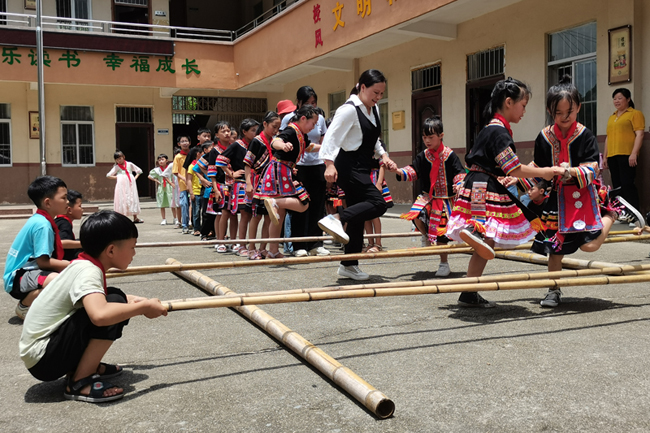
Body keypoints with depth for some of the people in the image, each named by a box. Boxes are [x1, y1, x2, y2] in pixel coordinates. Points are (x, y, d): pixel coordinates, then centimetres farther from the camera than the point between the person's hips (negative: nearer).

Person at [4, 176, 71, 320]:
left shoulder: (41, 220, 8)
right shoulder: (42, 224, -21)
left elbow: (46, 257, 12)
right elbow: (43, 261, -24)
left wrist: (68, 265, 3)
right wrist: (71, 265, -15)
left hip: (29, 271, 10)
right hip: (18, 278, -10)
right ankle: (24, 307, -8)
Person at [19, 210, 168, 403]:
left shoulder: (84, 264, 4)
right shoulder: (87, 271, -23)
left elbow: (98, 296, 26)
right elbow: (100, 315, -43)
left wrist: (131, 300, 7)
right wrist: (144, 307, -27)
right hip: (42, 359, -10)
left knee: (113, 299, 12)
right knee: (114, 303, -24)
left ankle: (86, 364, 13)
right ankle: (79, 383, -15)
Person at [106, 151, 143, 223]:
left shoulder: (129, 164, 9)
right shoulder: (116, 167, 5)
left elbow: (139, 171, 17)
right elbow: (108, 175, 2)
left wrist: (135, 178, 4)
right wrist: (117, 177, -3)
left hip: (131, 184, 3)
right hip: (121, 185, -3)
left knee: (133, 199, 6)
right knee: (122, 200, -5)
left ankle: (135, 218, 13)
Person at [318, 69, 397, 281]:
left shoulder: (374, 110, 15)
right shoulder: (349, 110, -13)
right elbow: (331, 136, -21)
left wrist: (383, 155, 9)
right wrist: (329, 164, -32)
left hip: (361, 169, 9)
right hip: (347, 167, -9)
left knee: (358, 215, 9)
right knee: (378, 203, -21)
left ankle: (349, 265, 16)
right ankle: (335, 219, -23)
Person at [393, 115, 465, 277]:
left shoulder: (449, 156, -6)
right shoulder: (422, 156, 3)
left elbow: (459, 173, -3)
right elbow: (413, 170, 4)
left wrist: (459, 185, -22)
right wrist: (399, 171, -14)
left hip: (445, 199, -3)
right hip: (427, 196, 3)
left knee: (441, 231, 1)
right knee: (416, 215, -27)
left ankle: (444, 264, 19)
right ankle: (427, 238, 5)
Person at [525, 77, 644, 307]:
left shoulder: (585, 136, -9)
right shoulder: (544, 137, 1)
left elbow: (591, 171, -15)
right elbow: (537, 168, 13)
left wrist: (573, 172, -33)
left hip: (582, 196, -3)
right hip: (555, 199, 3)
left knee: (590, 244, -13)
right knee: (555, 248, 6)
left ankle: (614, 210, 14)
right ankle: (554, 291, 23)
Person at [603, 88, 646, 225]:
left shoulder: (635, 114, 1)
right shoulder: (612, 117, 22)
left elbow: (639, 134, -7)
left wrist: (634, 153, -18)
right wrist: (605, 157, 18)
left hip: (627, 155, -7)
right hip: (612, 156, 7)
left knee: (627, 184, -12)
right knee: (617, 186, 6)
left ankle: (633, 215, -10)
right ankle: (621, 214, 10)